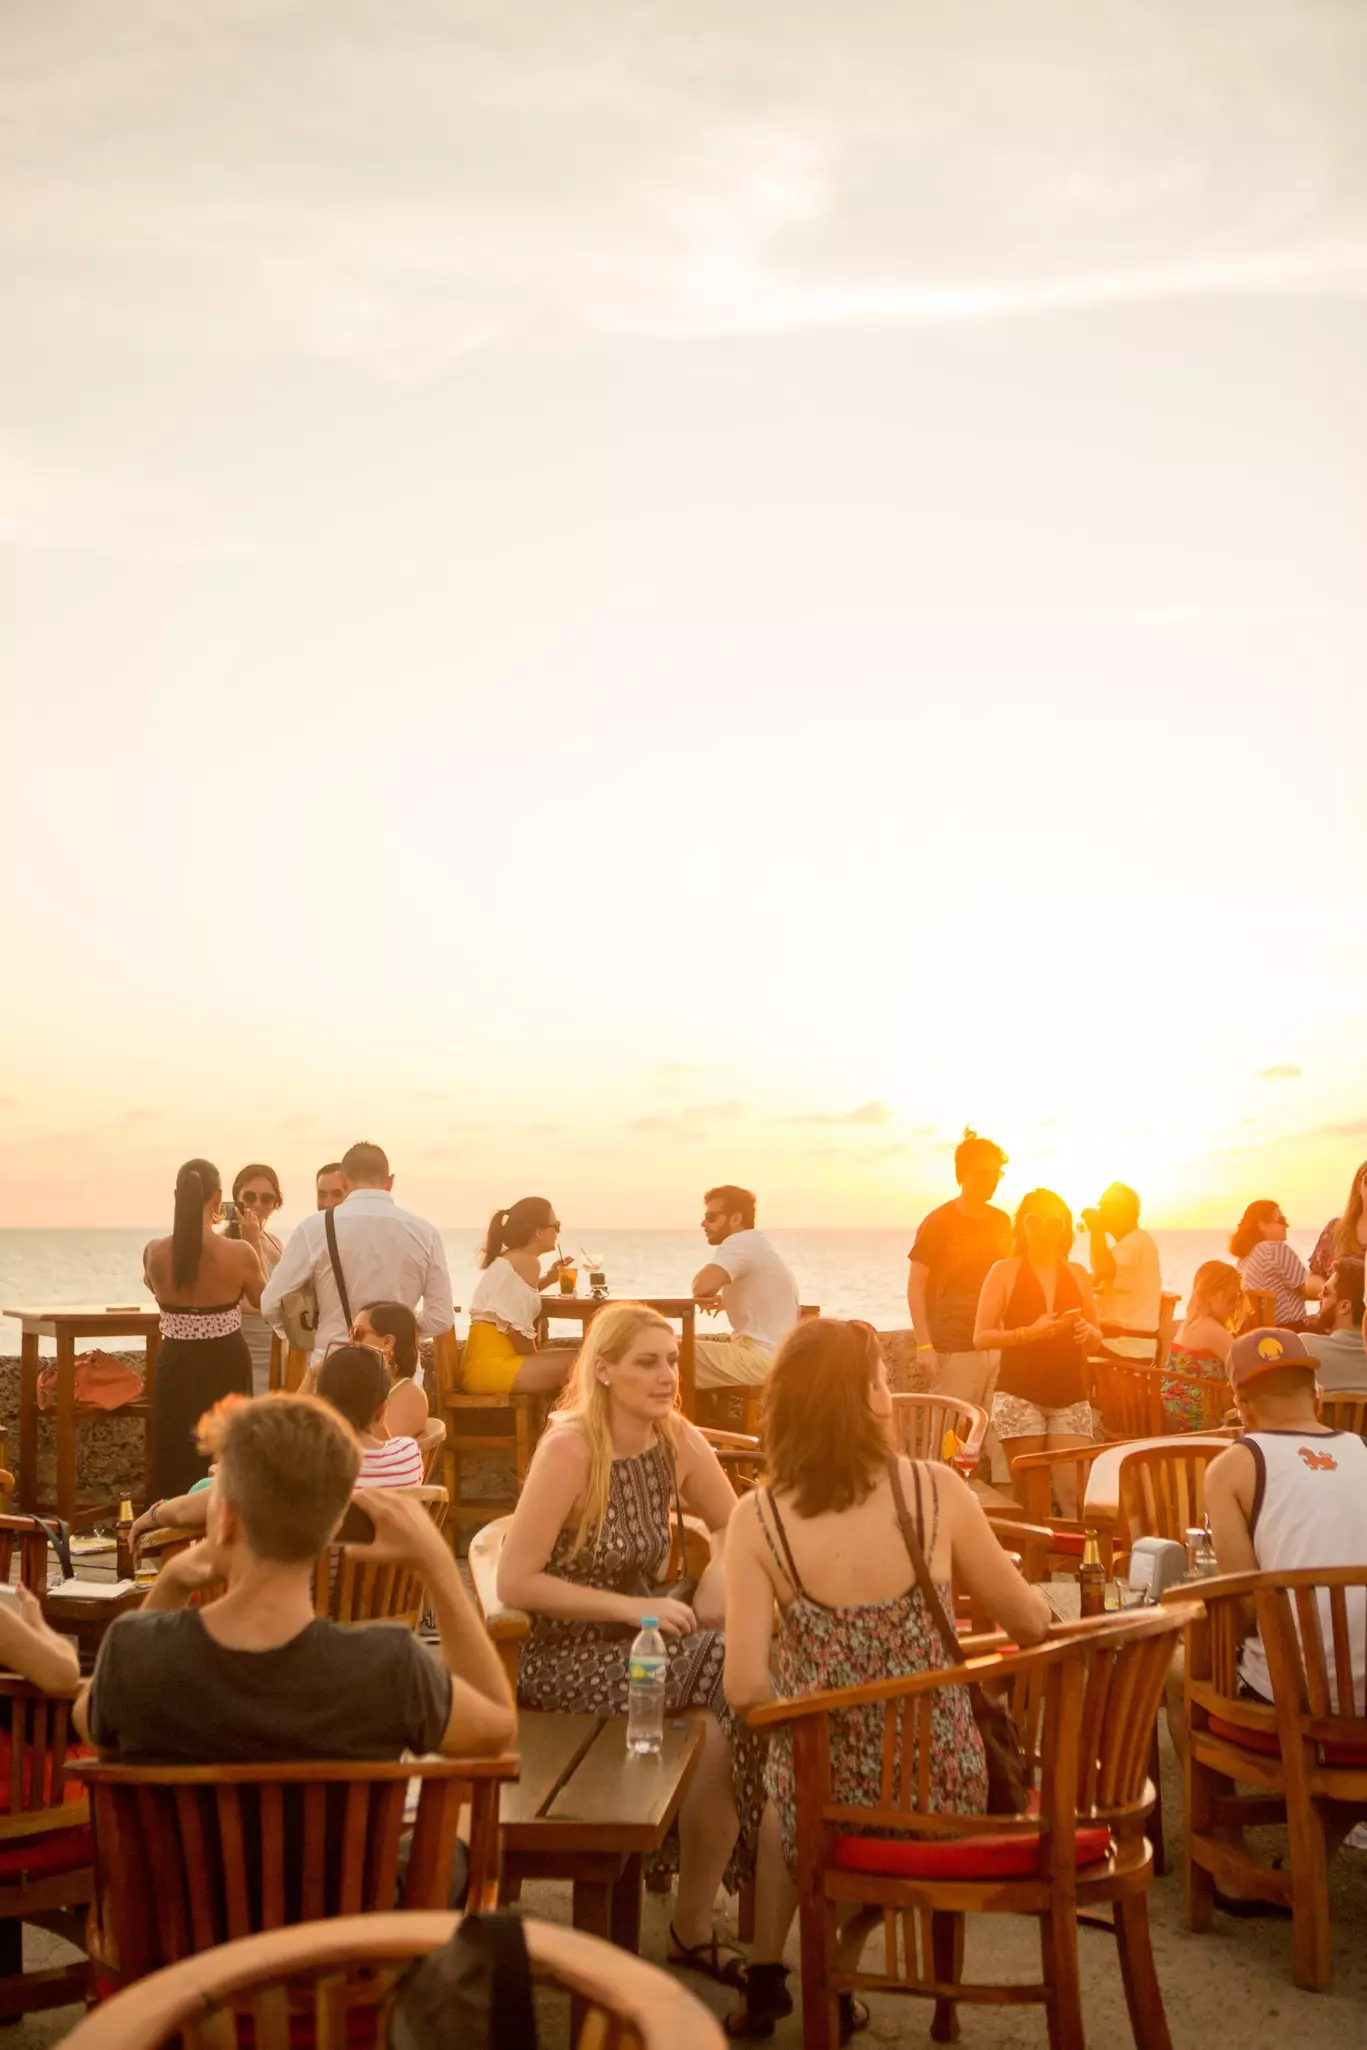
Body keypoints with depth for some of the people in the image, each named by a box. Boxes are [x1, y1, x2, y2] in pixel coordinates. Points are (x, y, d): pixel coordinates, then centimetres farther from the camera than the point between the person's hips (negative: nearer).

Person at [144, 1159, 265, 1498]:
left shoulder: (154, 1251, -9)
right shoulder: (239, 1252, -17)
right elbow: (263, 1302, 2)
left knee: (177, 1464, 15)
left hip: (176, 1366, 2)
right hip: (226, 1366, -2)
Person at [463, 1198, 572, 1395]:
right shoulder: (528, 1262, -11)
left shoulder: (507, 1259, 17)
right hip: (490, 1364, -10)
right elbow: (517, 1327, -16)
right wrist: (535, 1364, -2)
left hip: (486, 1360, 10)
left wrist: (547, 1279, 24)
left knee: (566, 1357, 20)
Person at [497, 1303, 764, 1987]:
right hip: (564, 1660, -6)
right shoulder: (569, 1448, -18)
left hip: (636, 1643, 6)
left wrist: (715, 1581, -5)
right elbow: (515, 1582, -20)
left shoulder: (678, 1442, -1)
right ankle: (691, 1930, -3)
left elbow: (732, 1525, 16)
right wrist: (632, 1608, -21)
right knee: (733, 1700, -22)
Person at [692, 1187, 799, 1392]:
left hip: (763, 1358, -10)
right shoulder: (754, 1244, 18)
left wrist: (706, 1295, -7)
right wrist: (726, 1301, 13)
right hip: (772, 1355, 10)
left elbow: (703, 1285, -26)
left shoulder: (742, 1242, -12)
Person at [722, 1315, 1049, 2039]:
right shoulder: (937, 1489, -12)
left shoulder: (758, 1518, -14)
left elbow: (745, 1688, -15)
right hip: (945, 1792, 0)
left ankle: (765, 1982, 39)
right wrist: (1030, 1601, 23)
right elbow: (1030, 1623, -1)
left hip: (830, 1798, 0)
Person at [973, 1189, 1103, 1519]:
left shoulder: (1077, 1274, 13)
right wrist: (1029, 1333, -17)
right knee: (1029, 1499, -2)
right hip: (1019, 1397, -3)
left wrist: (1086, 1331, -4)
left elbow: (1097, 1338, 20)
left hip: (1071, 1398, 3)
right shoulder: (1005, 1272, 3)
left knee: (1074, 1495, -8)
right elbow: (981, 1337, -3)